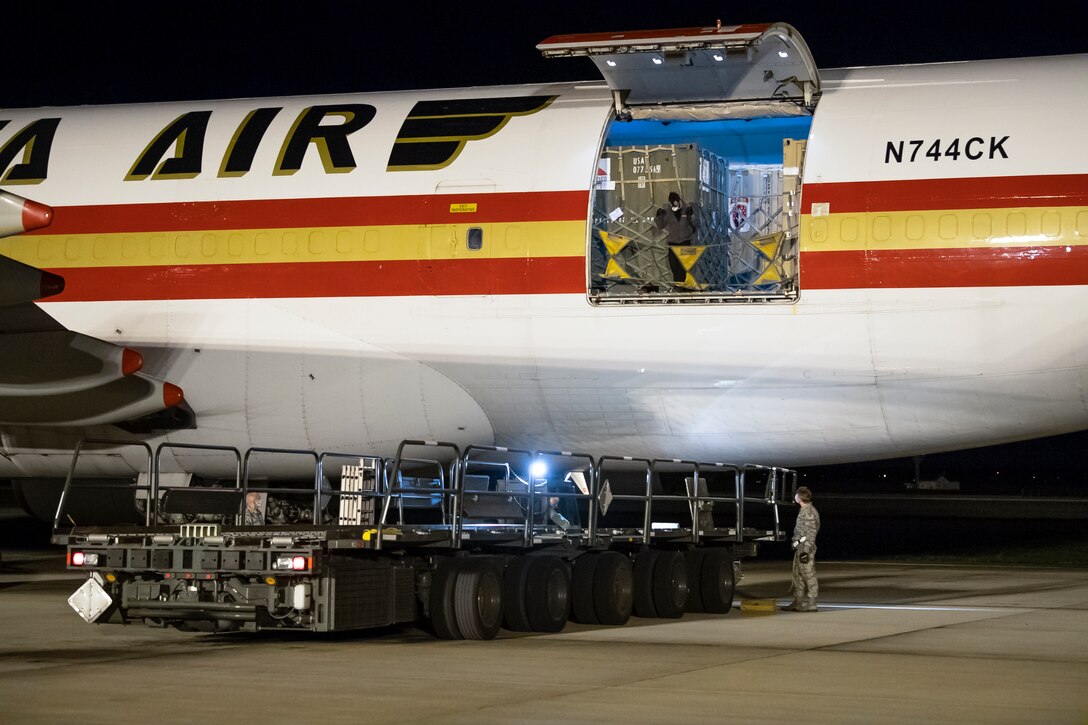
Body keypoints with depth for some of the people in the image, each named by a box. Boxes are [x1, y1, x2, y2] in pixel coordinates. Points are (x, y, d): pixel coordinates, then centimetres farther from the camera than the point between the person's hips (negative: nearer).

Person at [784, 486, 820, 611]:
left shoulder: (809, 513, -16)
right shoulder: (804, 511, 14)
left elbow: (811, 534, -19)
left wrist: (806, 551, -22)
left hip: (806, 548, -10)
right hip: (799, 548, 10)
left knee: (809, 575, -5)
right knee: (798, 575, 14)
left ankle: (811, 604, -1)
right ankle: (798, 603, 21)